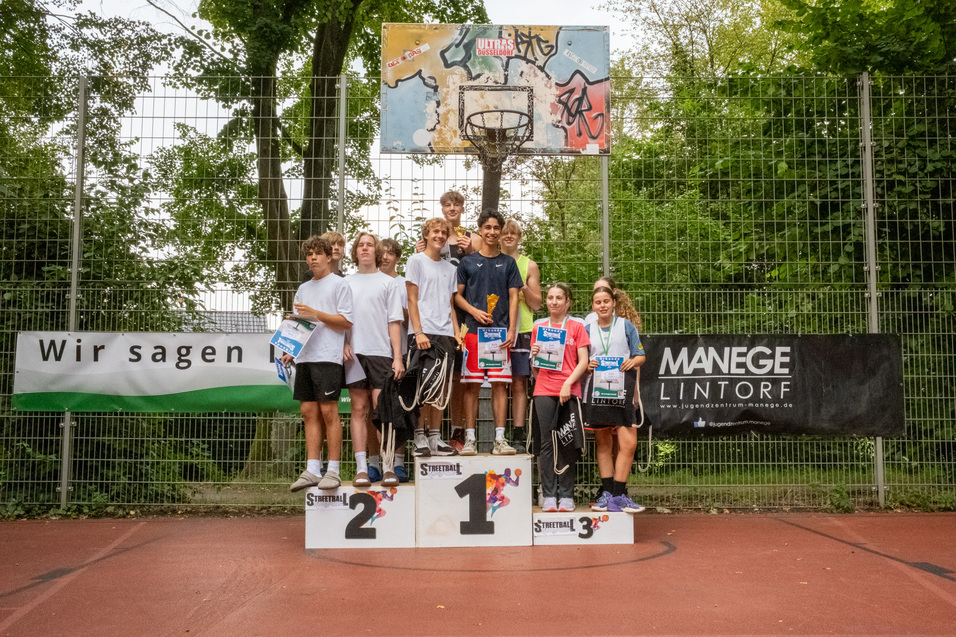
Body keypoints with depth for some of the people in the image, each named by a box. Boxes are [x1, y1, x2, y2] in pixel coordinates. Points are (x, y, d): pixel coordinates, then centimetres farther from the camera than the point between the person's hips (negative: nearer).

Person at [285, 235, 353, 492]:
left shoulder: (339, 284, 2)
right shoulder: (303, 289, 22)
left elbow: (346, 322, -4)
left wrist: (315, 314, -12)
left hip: (328, 356, -6)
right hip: (304, 356, 6)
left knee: (328, 410, -8)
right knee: (309, 412, 3)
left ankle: (333, 471, -4)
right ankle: (312, 470, 5)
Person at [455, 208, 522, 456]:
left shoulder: (508, 263, 12)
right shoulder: (468, 262, 10)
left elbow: (513, 297, 8)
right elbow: (457, 295, 9)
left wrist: (511, 329, -3)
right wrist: (474, 311, -10)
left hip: (500, 331, 1)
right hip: (473, 330, -1)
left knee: (500, 385, -1)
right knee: (471, 385, -1)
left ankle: (500, 439, 2)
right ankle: (470, 438, 4)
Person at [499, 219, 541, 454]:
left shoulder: (529, 265, 10)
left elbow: (536, 304, 6)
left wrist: (522, 286, -9)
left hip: (521, 331, -1)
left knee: (519, 383, -2)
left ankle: (518, 438, 0)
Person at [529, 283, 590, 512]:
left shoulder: (577, 326, 6)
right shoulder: (539, 327, 13)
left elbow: (583, 361, 1)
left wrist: (568, 384, -11)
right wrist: (534, 354, -4)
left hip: (570, 390, -2)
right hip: (544, 391, 2)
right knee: (546, 443, -1)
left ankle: (566, 495, 7)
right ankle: (549, 495, 4)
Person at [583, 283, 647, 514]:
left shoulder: (626, 325, 8)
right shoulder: (587, 328, 12)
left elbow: (640, 356, 10)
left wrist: (633, 362, -11)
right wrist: (587, 365, -7)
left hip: (622, 388, -1)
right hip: (597, 389, 2)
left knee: (628, 443, -10)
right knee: (603, 443, 6)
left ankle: (617, 495, -3)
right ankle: (608, 493, 13)